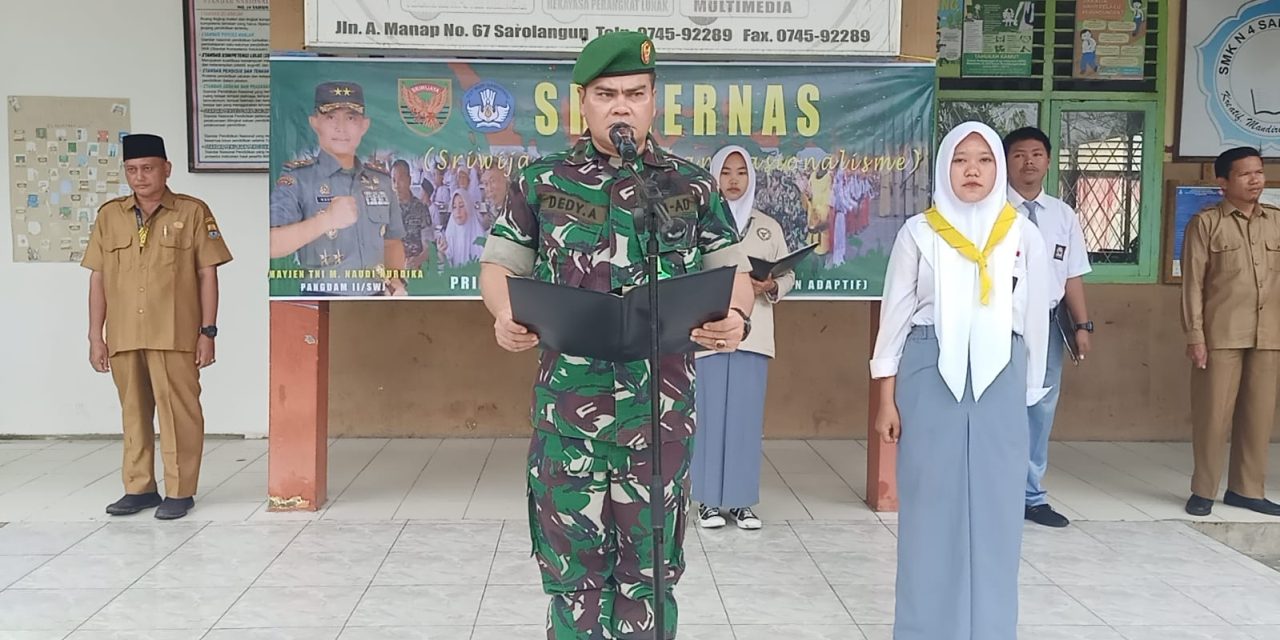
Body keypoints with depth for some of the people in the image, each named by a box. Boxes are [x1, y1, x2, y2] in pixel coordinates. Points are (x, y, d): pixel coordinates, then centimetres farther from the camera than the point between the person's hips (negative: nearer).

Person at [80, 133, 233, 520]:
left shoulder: (192, 212, 1)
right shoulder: (109, 215, 10)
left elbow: (207, 274, -1)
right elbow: (98, 278, 11)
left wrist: (208, 331, -5)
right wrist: (95, 336, 7)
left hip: (175, 336, -4)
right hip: (123, 337, 4)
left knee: (178, 412, -1)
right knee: (134, 413, 11)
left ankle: (180, 491, 9)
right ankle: (139, 488, 23)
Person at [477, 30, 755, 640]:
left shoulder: (693, 186, 7)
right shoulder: (541, 181, 7)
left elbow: (732, 269, 9)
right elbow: (499, 264, 9)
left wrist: (735, 316, -13)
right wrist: (505, 314, -12)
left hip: (661, 400, 0)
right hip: (567, 398, 0)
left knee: (649, 556, 9)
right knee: (572, 554, 7)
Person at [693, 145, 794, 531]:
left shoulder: (769, 227, 12)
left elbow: (789, 275, 12)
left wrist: (770, 287, -9)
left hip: (752, 333, 2)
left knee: (746, 415, 3)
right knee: (709, 414, -1)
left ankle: (741, 501, 12)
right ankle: (709, 500, 8)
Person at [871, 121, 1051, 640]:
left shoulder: (1023, 235, 5)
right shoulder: (918, 232, 2)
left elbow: (1034, 319, 9)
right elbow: (896, 314, 2)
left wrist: (1028, 390, 9)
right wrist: (887, 399, -1)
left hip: (999, 377, 1)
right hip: (930, 374, -1)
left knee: (994, 505, 4)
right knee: (931, 503, 3)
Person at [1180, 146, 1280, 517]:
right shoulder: (1205, 223, -1)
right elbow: (1193, 283, -4)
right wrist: (1195, 335, -10)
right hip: (1221, 336, -4)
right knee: (1213, 414, 0)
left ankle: (1247, 489, 20)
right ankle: (1203, 490, 12)